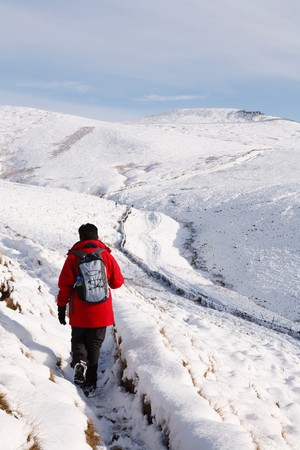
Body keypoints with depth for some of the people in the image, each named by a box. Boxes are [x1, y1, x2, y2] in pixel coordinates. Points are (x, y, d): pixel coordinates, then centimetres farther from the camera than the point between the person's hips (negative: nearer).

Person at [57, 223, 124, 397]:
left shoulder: (73, 257, -6)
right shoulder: (106, 255, -3)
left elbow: (65, 284, -5)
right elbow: (118, 282, 4)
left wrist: (62, 307, 4)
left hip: (79, 313, -1)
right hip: (101, 313, 1)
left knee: (78, 340, 20)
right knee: (94, 346, 13)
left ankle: (79, 362, -9)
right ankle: (90, 384, 12)